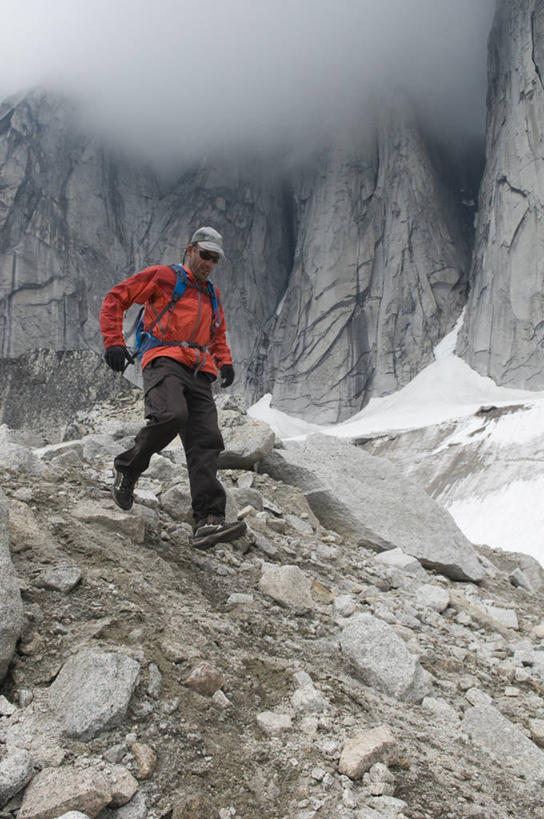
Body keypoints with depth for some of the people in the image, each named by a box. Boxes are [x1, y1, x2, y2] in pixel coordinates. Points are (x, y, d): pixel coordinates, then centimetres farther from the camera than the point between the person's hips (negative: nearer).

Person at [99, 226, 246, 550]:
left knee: (206, 443, -13)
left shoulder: (212, 294, 29)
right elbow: (115, 299, 7)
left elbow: (218, 335, 40)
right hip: (164, 361, -5)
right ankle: (128, 468, -6)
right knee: (171, 415, -34)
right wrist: (114, 342, -7)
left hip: (199, 374, 6)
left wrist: (225, 361, 17)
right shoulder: (162, 276, 11)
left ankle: (209, 521, -21)